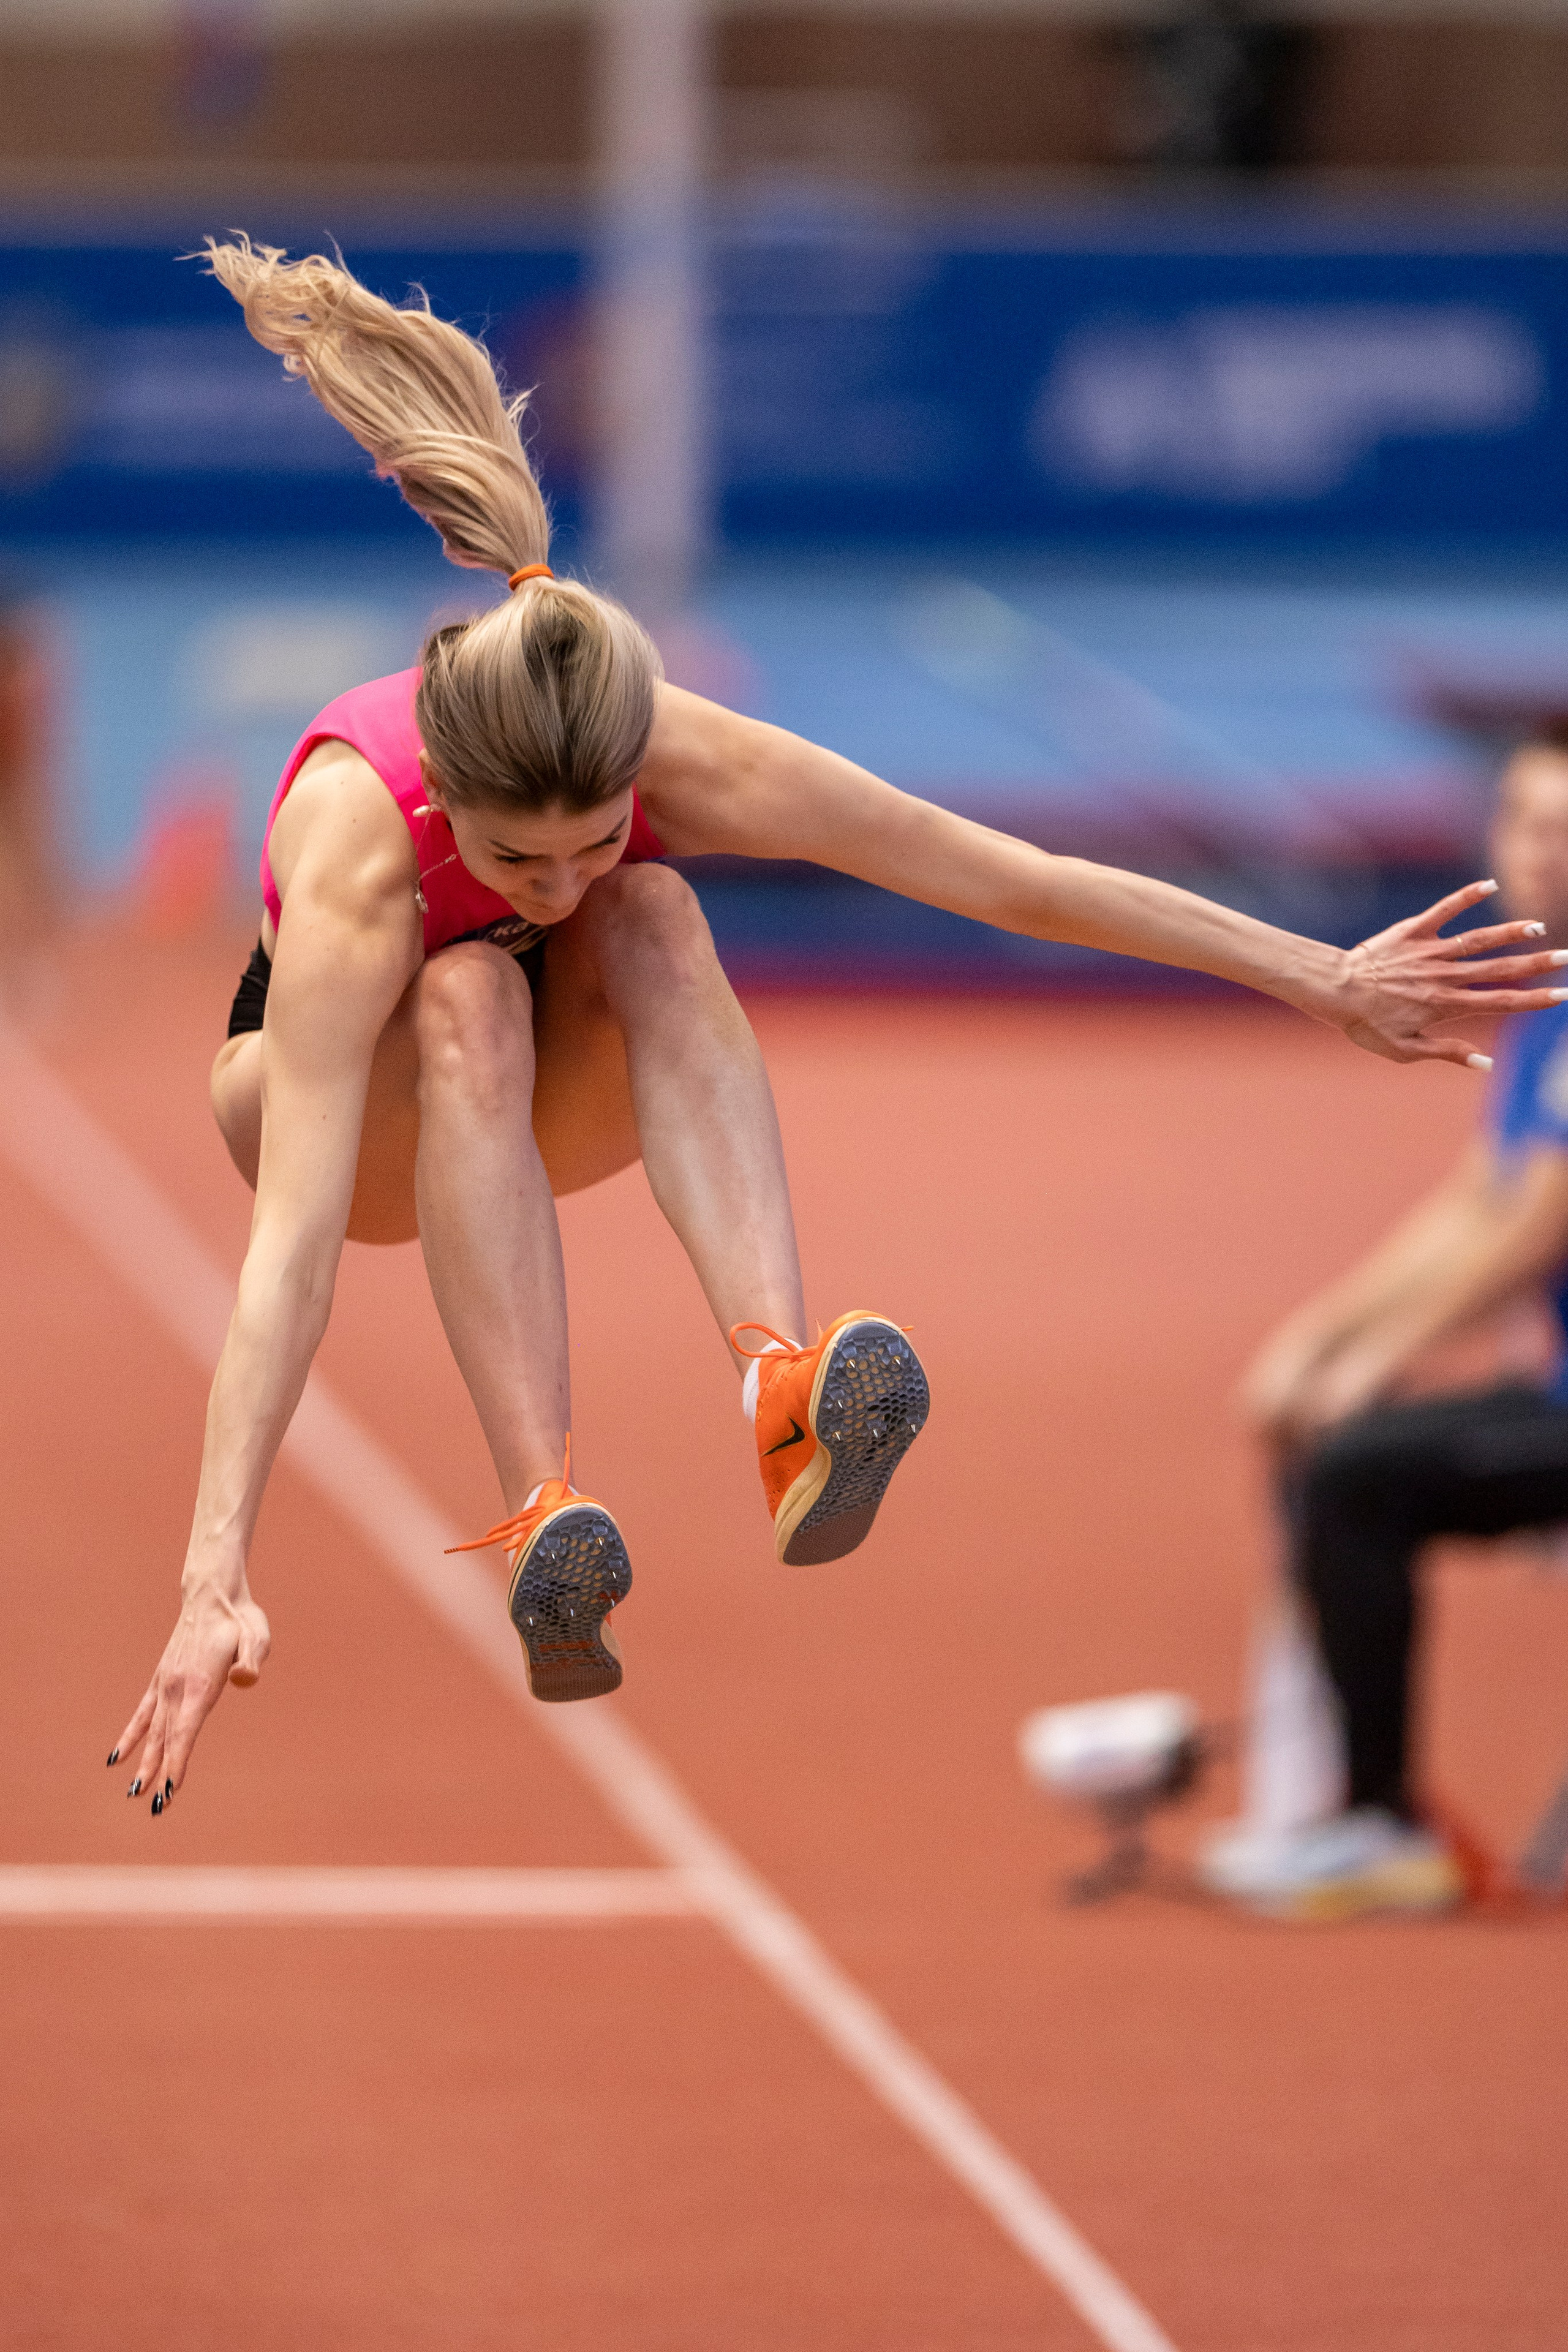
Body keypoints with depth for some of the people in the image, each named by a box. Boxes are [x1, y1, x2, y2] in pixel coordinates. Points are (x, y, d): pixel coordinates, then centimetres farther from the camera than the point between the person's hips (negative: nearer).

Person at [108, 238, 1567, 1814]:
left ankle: (782, 1389, -49)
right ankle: (540, 1518, -48)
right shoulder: (358, 840, -40)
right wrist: (214, 1580, -55)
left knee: (657, 923, -32)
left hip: (544, 1099, 3)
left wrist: (1325, 981, -17)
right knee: (475, 997, -37)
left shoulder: (675, 754, -31)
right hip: (353, 1100, -3)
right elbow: (293, 1246, -48)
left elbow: (1010, 878, -21)